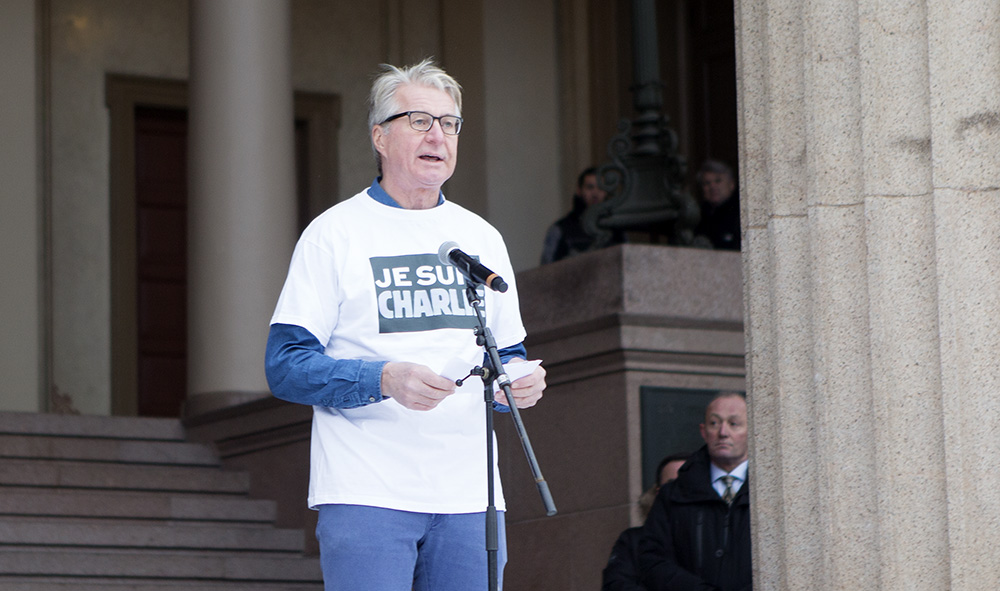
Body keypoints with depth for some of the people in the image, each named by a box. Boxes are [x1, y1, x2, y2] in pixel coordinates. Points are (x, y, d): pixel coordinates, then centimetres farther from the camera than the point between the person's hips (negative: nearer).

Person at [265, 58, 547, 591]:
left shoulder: (481, 238, 17)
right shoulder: (334, 233, 1)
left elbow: (507, 353, 23)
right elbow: (284, 366, -6)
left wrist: (518, 383, -1)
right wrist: (383, 380, -22)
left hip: (468, 496, 5)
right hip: (366, 495, -5)